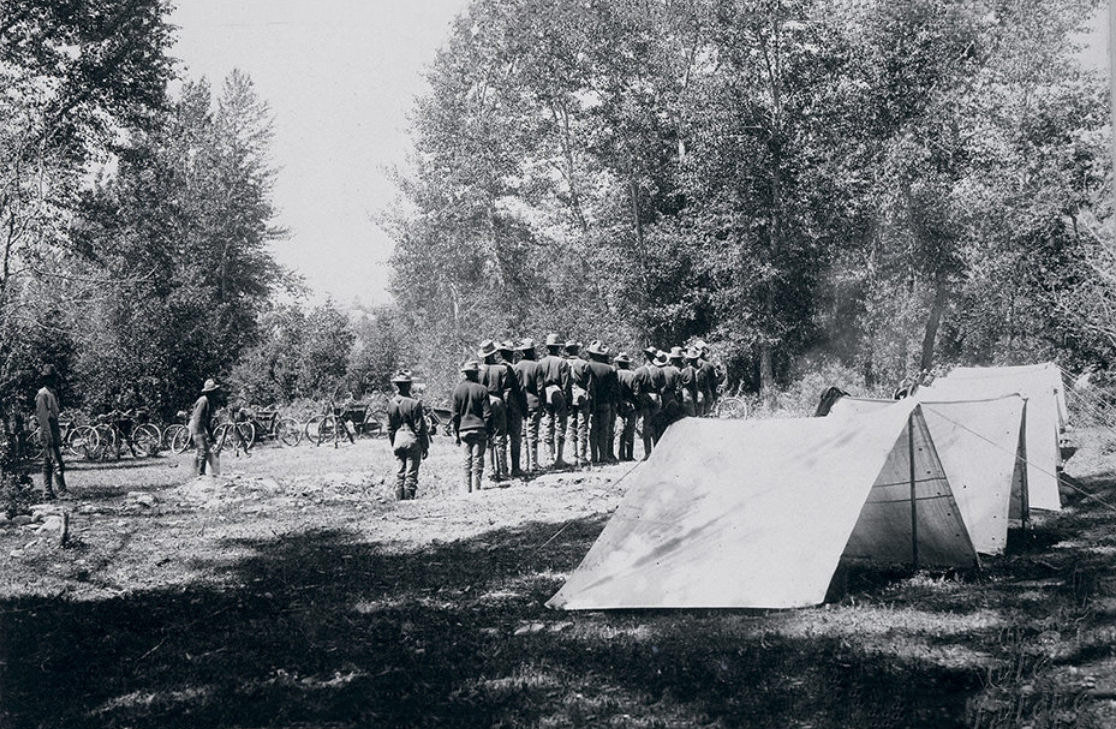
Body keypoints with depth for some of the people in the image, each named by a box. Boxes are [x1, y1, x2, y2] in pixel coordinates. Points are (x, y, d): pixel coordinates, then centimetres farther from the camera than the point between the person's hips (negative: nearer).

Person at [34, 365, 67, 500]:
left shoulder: (52, 393, 18)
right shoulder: (43, 394, -12)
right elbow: (43, 417, -17)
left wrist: (58, 435, 22)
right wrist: (49, 436, -22)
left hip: (54, 433, 10)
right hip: (48, 433, -10)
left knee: (48, 465, 9)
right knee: (57, 463, -13)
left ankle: (48, 493, 11)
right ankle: (62, 490, -14)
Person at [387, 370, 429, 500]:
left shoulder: (391, 404, 2)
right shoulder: (414, 404, -15)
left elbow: (390, 428, 9)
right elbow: (420, 428, -11)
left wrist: (393, 445, 20)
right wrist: (425, 447, -3)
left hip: (398, 440, 5)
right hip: (412, 440, -5)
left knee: (400, 472, 13)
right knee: (411, 474, 0)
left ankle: (400, 500, 14)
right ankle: (409, 499, -1)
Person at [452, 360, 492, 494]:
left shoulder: (458, 389, 3)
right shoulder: (482, 389, -6)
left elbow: (455, 414, 6)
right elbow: (487, 413, -5)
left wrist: (456, 433, 12)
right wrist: (488, 431, 3)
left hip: (463, 429, 3)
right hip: (479, 428, -3)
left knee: (467, 460, 11)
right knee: (478, 460, -1)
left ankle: (468, 490, 12)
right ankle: (476, 489, -4)